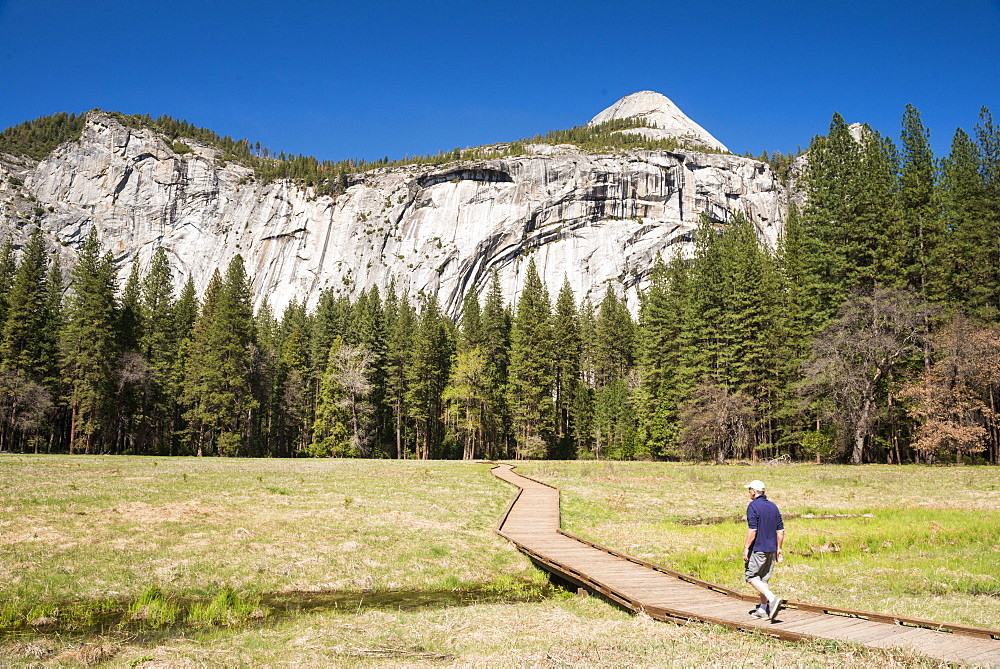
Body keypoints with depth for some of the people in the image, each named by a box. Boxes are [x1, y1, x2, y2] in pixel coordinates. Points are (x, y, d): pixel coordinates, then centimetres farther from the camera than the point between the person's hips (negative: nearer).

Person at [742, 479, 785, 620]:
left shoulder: (753, 506, -13)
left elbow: (752, 530, -20)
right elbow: (781, 530, 12)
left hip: (757, 549, -7)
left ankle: (772, 598, -17)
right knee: (764, 579, 14)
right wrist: (778, 549, 18)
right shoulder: (773, 506, 10)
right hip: (771, 549, 7)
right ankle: (763, 609, 15)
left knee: (751, 576, 0)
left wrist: (746, 547, -15)